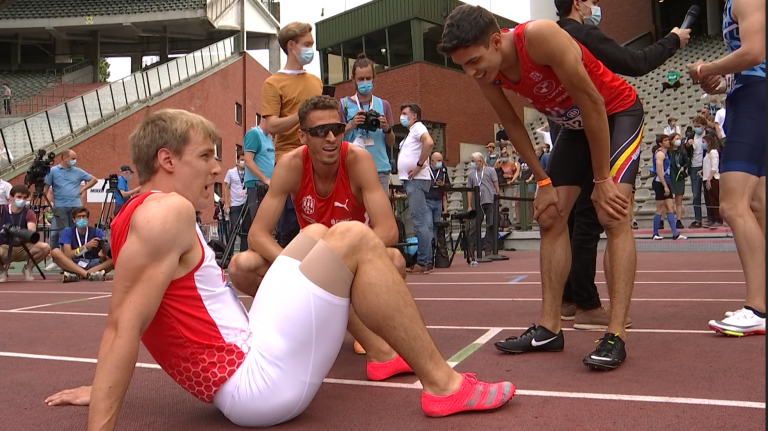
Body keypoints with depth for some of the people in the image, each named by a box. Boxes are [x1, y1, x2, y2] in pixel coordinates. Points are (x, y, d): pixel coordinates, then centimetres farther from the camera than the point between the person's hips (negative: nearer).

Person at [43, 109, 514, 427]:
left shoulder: (144, 215, 15)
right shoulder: (167, 211, -13)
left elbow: (124, 324, 17)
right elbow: (124, 326, -21)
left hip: (247, 347, 10)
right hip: (256, 384, -10)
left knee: (316, 234, 16)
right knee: (353, 238, -14)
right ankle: (442, 384, -7)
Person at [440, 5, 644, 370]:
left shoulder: (539, 36, -34)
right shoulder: (485, 72, -14)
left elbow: (593, 102, -28)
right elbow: (512, 125, -1)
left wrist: (602, 179, -22)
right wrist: (543, 181, -3)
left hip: (618, 113, -6)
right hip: (574, 124, 7)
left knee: (612, 215, -20)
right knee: (550, 217, 0)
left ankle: (615, 335, -19)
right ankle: (549, 328, 5)